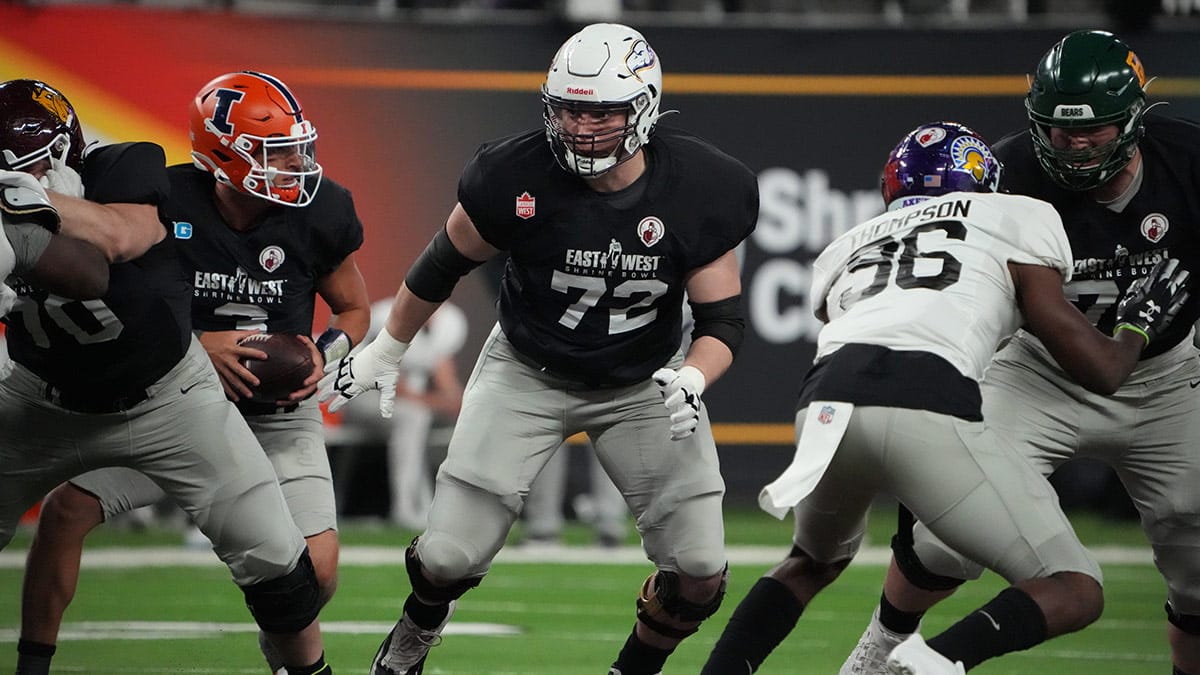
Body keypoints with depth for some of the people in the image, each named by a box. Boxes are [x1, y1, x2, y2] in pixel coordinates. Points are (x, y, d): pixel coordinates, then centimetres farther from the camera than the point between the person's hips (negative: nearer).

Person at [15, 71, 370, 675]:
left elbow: (354, 309, 5)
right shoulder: (166, 206, -18)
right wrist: (196, 346, -24)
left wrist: (324, 354, -16)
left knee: (315, 571, -16)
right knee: (66, 508, -17)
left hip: (279, 415, 0)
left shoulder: (319, 214, -11)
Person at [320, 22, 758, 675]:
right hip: (528, 374, -1)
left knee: (699, 574, -7)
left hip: (645, 383, 1)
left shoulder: (696, 193, -20)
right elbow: (444, 264, -4)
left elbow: (723, 319, -12)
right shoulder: (516, 178, -23)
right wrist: (385, 351, 7)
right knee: (451, 556, -9)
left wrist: (688, 382, -33)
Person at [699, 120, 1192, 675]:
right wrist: (1137, 324, 41)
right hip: (927, 410, -5)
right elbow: (1099, 370, 20)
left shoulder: (844, 250, 34)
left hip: (825, 401, 5)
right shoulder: (1017, 220, 23)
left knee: (813, 562, 36)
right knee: (1074, 593, 7)